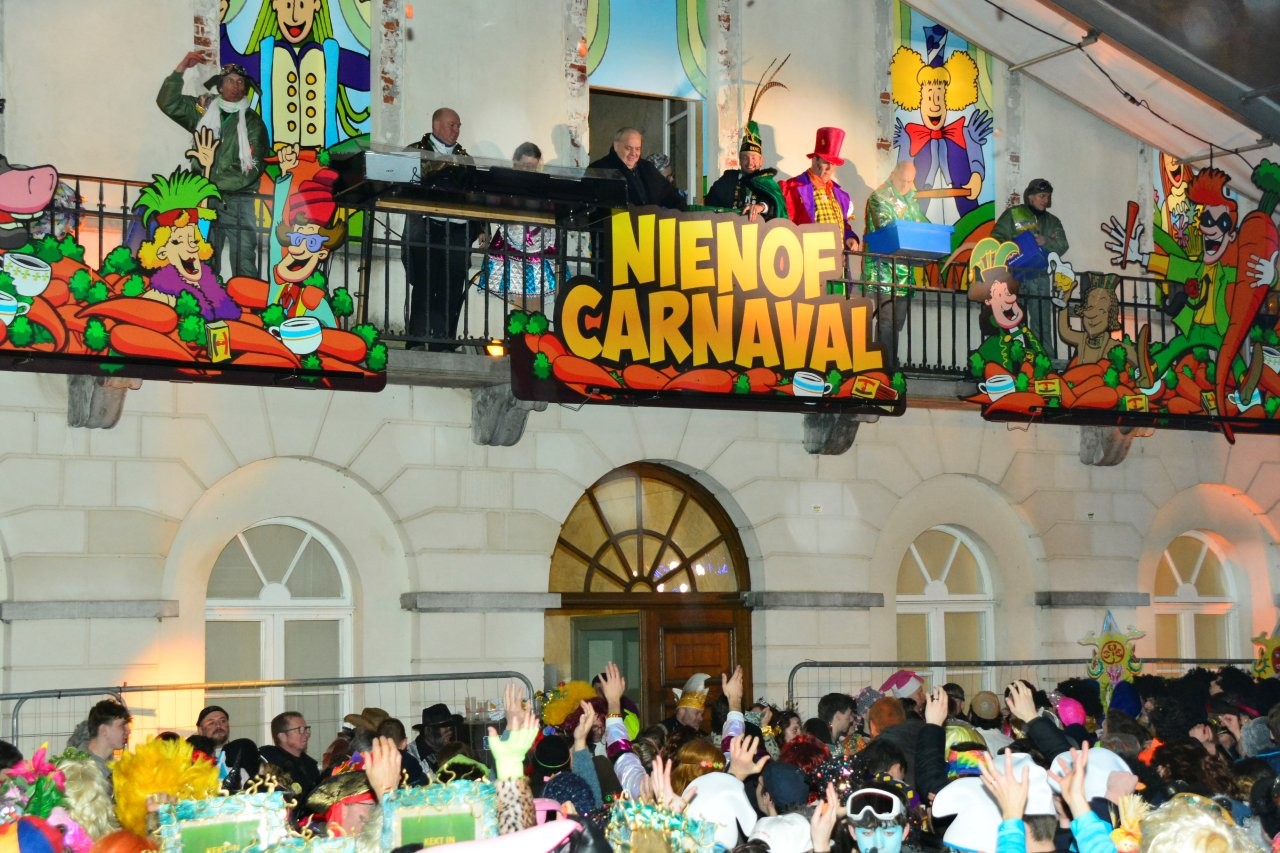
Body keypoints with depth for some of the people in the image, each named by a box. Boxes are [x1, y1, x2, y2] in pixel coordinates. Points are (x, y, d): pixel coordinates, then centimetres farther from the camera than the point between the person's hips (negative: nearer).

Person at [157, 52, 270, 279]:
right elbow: (167, 103, 4)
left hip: (239, 203, -3)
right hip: (206, 201, 3)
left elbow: (250, 170, -6)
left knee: (244, 268, -8)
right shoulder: (203, 111, 12)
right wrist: (181, 68, -4)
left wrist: (212, 182, -11)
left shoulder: (253, 122, 1)